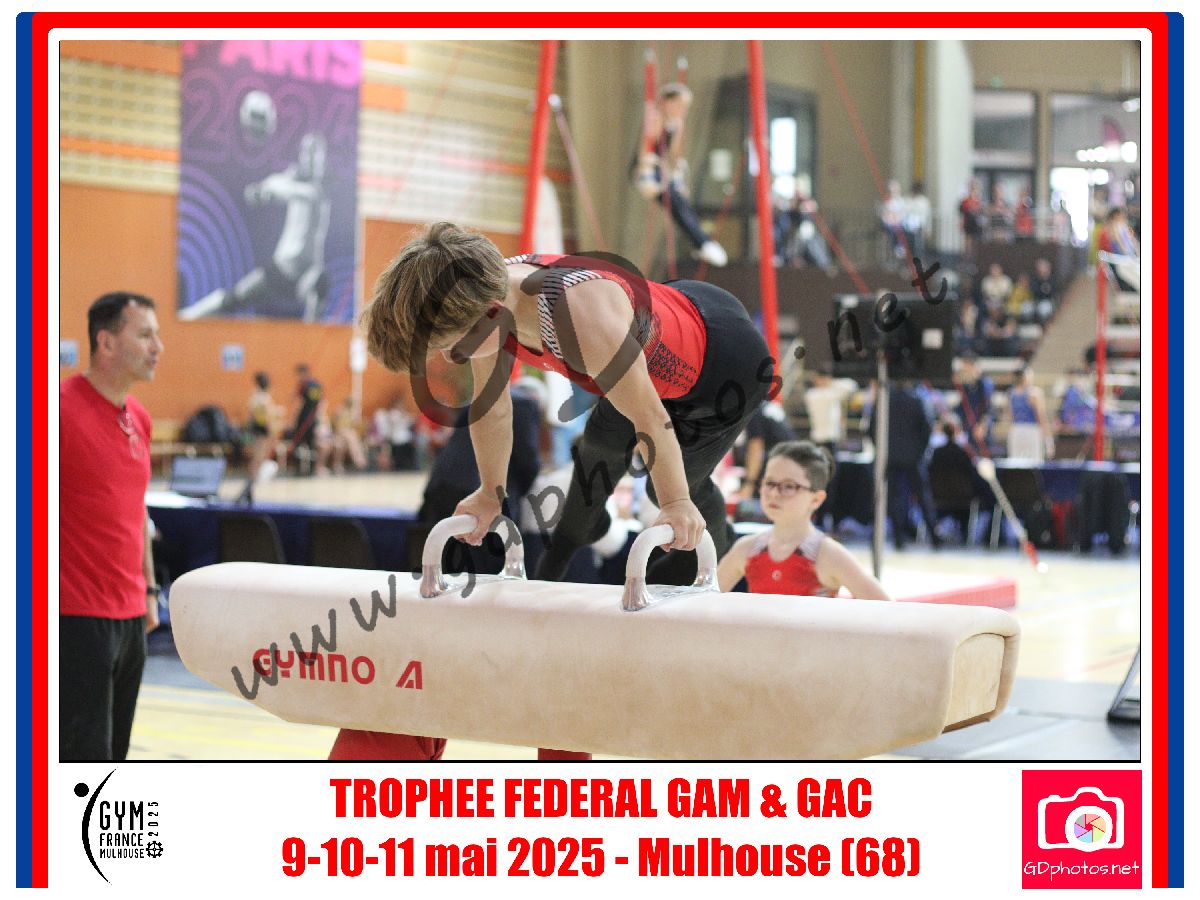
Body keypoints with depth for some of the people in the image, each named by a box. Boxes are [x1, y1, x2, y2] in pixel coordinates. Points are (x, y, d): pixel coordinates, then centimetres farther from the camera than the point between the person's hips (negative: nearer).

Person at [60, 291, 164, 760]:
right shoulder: (63, 407, -13)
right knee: (85, 755, -6)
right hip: (78, 616, -8)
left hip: (129, 615, 8)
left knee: (112, 753, 13)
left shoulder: (138, 416, 12)